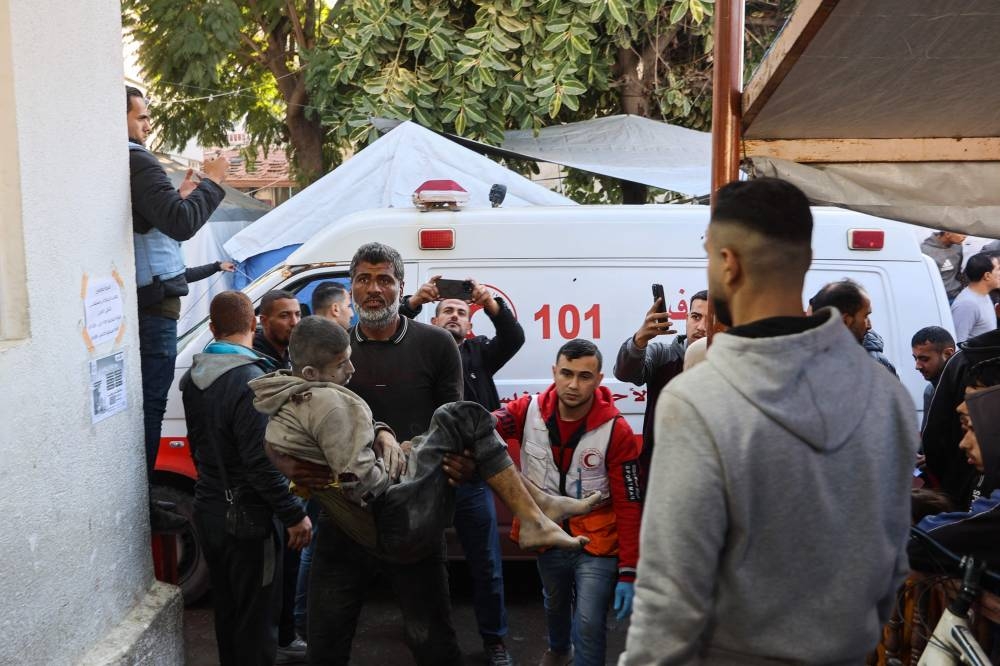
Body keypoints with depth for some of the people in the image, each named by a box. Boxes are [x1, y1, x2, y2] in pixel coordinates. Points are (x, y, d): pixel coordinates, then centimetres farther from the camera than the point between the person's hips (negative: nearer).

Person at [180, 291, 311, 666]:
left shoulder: (193, 378, 4)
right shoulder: (250, 381, -22)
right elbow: (261, 462, -25)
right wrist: (294, 514, -17)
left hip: (209, 510, 8)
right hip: (247, 518, -8)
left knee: (226, 612, 21)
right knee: (257, 621, 4)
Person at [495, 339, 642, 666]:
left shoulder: (615, 430, -19)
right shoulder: (529, 411, -12)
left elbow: (629, 506, -15)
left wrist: (628, 572, -16)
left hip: (596, 544, -4)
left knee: (588, 624, -11)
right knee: (555, 605, 28)